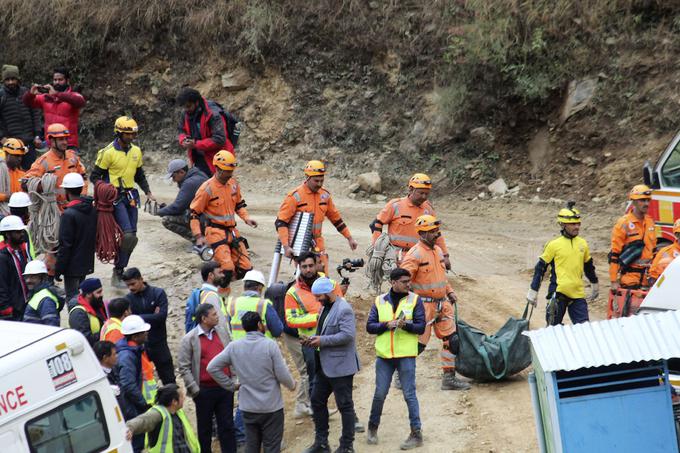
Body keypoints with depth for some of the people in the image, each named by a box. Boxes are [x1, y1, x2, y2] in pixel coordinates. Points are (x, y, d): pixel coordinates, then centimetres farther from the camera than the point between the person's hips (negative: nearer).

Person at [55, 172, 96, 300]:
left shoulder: (69, 214, -20)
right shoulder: (93, 209, 2)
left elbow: (65, 244, -19)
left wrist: (58, 269, -13)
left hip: (73, 265, -7)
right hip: (87, 263, 7)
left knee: (72, 298, 0)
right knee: (79, 293, 20)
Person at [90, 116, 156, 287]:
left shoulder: (136, 151, 10)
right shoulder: (108, 152, -10)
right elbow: (95, 176, -4)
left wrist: (148, 192, 9)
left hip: (131, 196, 7)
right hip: (115, 197, -7)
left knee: (132, 236, 5)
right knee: (128, 234, -18)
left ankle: (120, 271, 16)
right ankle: (117, 273, -8)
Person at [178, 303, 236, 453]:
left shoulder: (222, 332, 6)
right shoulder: (189, 339, -8)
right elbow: (183, 366, -7)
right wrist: (194, 389, -11)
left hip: (225, 388, 3)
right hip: (205, 390, -3)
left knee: (227, 425, 8)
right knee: (205, 428, 10)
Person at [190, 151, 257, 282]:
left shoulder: (233, 184, 6)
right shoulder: (207, 188, -13)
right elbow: (194, 213, -10)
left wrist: (246, 218, 4)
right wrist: (198, 236, -17)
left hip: (232, 231, 7)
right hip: (216, 232, -7)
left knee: (245, 269, 2)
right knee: (227, 269, -21)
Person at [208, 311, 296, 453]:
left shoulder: (234, 347, -5)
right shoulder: (270, 345, -15)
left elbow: (212, 368, -3)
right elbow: (282, 375, -13)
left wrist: (231, 385, 6)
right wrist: (292, 384, 9)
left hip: (248, 407, 4)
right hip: (272, 407, -4)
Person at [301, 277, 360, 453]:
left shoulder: (343, 309, -18)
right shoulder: (325, 307, 12)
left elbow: (347, 335, -26)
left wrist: (322, 341, -22)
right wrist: (313, 339, 4)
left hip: (340, 367, -10)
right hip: (324, 366, 10)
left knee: (345, 405, 1)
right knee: (317, 400, 13)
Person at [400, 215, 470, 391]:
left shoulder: (438, 250, 12)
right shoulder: (415, 254, -15)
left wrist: (449, 291, 16)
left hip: (442, 303, 8)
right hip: (424, 304, -8)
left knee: (451, 340, 6)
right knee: (418, 343, -3)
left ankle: (449, 378, 14)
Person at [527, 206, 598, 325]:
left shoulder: (582, 244, 9)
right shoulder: (554, 245, -5)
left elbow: (588, 265, 25)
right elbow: (541, 267, 1)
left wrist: (595, 284, 35)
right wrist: (533, 291, 0)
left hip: (578, 293, 4)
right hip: (558, 293, -4)